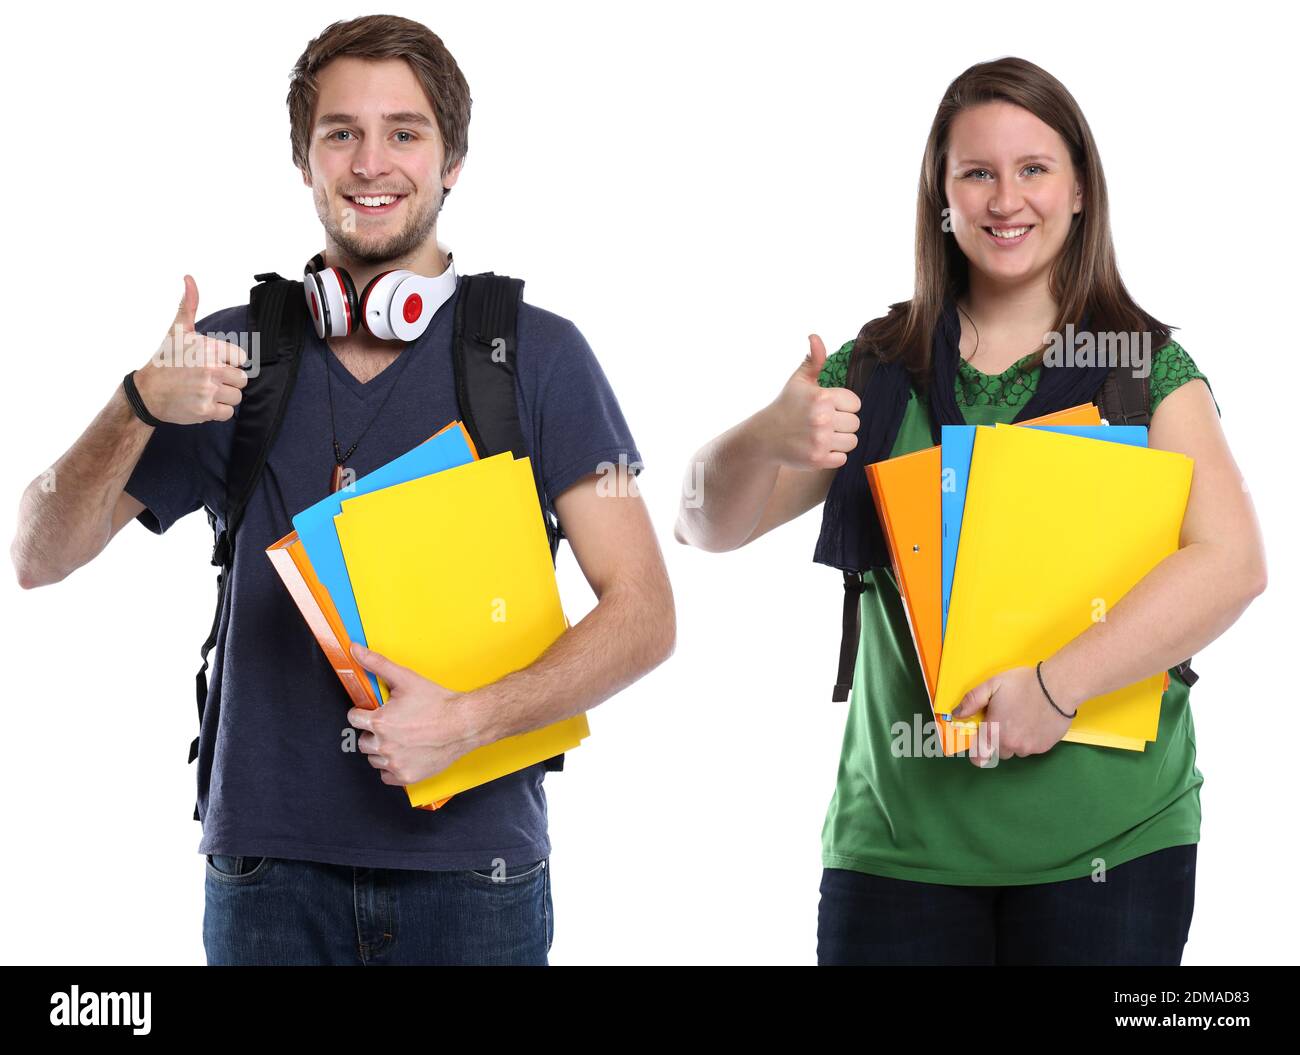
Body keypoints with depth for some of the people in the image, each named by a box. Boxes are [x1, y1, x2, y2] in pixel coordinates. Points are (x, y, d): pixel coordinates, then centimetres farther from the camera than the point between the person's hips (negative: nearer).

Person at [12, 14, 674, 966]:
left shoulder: (536, 354, -1)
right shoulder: (230, 354, 5)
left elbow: (643, 613, -4)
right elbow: (39, 559, 3)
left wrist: (469, 718, -18)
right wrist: (140, 406, -14)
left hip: (471, 873, -1)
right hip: (269, 871, 1)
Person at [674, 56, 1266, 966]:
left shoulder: (1146, 369, 3)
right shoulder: (875, 370, 9)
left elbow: (1232, 561, -10)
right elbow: (709, 525, 4)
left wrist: (1058, 685, -20)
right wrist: (768, 440, -18)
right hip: (899, 836, 2)